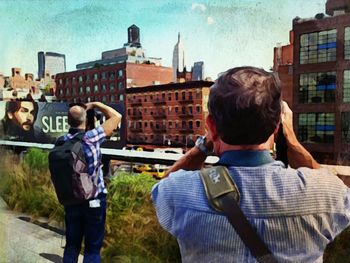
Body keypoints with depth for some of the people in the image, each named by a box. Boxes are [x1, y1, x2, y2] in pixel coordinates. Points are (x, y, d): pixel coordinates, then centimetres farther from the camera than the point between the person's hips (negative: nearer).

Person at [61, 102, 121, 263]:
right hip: (94, 201, -5)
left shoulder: (60, 142, -4)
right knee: (92, 248, 8)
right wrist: (96, 104, 1)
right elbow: (116, 117, -9)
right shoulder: (91, 138, -17)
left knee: (71, 245, 18)